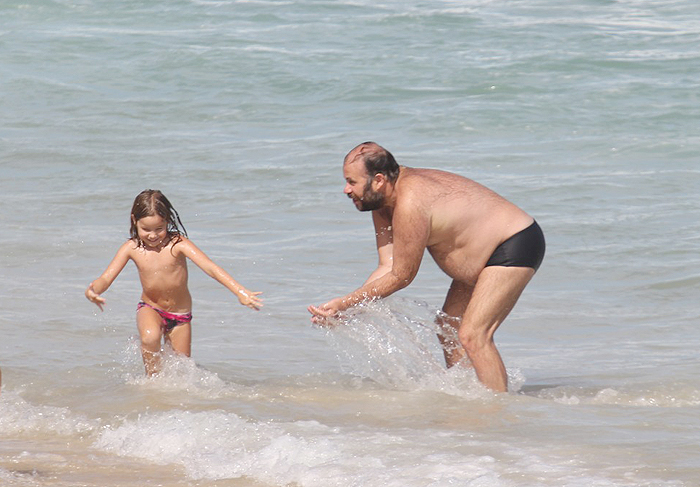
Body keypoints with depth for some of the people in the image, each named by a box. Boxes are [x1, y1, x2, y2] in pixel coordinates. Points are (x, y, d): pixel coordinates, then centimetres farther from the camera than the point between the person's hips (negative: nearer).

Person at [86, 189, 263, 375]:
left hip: (180, 315, 0)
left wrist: (239, 291, -41)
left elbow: (210, 267, -29)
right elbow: (106, 278, -14)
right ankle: (153, 378, -10)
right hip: (150, 309, 0)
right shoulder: (132, 248, -12)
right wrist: (93, 290, -40)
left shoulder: (177, 244, -20)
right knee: (150, 337, -34)